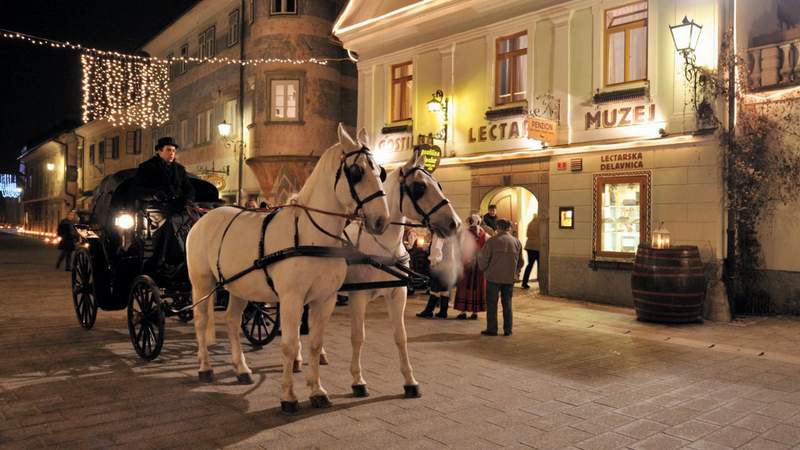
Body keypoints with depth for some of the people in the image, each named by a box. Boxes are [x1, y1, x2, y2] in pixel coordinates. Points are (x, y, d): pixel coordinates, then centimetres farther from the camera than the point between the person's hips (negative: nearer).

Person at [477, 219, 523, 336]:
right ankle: (507, 330, 14)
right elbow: (520, 261, 12)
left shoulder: (493, 240, -10)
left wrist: (483, 269, 8)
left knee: (492, 303, 5)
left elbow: (483, 257, -10)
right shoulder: (516, 241, 5)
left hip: (494, 277, -4)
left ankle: (492, 329, 7)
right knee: (507, 303, 13)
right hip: (510, 278, 4)